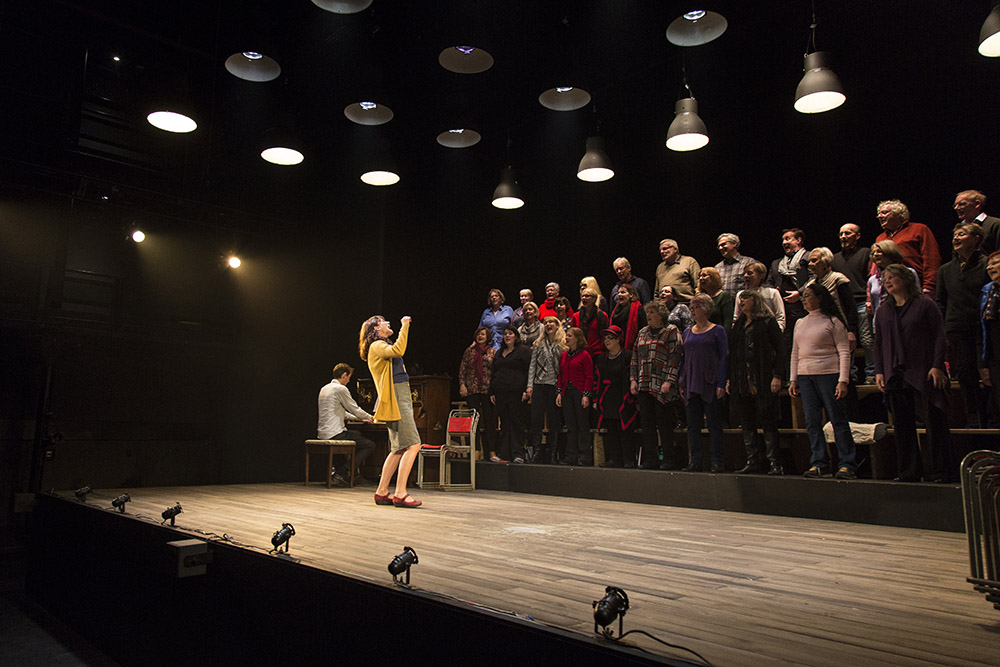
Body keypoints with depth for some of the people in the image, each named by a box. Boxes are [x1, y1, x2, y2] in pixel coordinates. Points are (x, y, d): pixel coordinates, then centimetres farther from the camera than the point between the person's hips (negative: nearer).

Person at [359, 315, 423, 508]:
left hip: (400, 399, 10)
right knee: (413, 445, -15)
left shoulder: (383, 346, 25)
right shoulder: (377, 346, -6)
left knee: (399, 449, 10)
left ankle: (382, 492, 13)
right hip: (395, 400, -10)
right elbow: (398, 350, -26)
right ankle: (400, 494, -14)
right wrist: (404, 326, -20)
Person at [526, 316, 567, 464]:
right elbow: (532, 365, 10)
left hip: (555, 386, -2)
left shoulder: (563, 345, 3)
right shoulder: (538, 344, 13)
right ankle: (535, 453, 3)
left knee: (554, 421, 2)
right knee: (536, 419, -1)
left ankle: (550, 454, 9)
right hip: (539, 385, 2)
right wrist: (530, 385, 1)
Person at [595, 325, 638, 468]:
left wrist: (634, 400, -10)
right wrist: (596, 400, 12)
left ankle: (629, 460, 4)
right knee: (610, 432, 5)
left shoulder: (627, 356, -4)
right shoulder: (601, 359, 15)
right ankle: (614, 460, 11)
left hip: (623, 401, -6)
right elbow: (596, 380, 18)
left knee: (625, 431, -4)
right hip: (607, 402, 6)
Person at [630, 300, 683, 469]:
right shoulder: (642, 333, 18)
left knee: (664, 424, -4)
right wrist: (633, 379, 8)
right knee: (647, 423, 6)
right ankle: (650, 460, 12)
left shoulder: (671, 331, 0)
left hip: (662, 386, -6)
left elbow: (675, 357, -8)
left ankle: (670, 460, 4)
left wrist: (669, 381, -16)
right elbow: (635, 357, 18)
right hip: (644, 385, 6)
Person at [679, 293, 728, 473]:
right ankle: (695, 461, 11)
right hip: (691, 385, 5)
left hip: (710, 384, -5)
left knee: (714, 424, -2)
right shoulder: (687, 333, 15)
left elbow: (724, 357, -4)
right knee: (692, 425, 5)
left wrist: (721, 384, -12)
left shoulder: (717, 330, 0)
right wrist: (682, 383, 9)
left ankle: (718, 462, 4)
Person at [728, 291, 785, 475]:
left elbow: (780, 349, -6)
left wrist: (778, 376, -14)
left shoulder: (768, 322, -1)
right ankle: (753, 461, 11)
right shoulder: (738, 325, 18)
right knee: (747, 423, 6)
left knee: (768, 422, -4)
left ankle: (775, 463, 1)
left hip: (763, 380, -6)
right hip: (743, 382, 6)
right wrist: (730, 379, 13)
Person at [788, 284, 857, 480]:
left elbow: (844, 352, -5)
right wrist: (793, 379, 13)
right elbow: (795, 353, 20)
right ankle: (819, 463, 8)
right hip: (804, 376, 6)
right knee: (812, 422, 3)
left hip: (828, 374, -6)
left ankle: (846, 464, 3)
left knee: (838, 419, -2)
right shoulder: (800, 323, 17)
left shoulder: (833, 321, 0)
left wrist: (843, 380, -13)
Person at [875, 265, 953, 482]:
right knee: (902, 424, 5)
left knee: (935, 421, -1)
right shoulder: (883, 311, 15)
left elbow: (939, 337, -3)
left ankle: (941, 471, 7)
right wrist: (879, 371, 6)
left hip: (923, 372, -4)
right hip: (895, 375, 4)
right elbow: (878, 344, 16)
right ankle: (909, 471, 12)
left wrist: (937, 366, -11)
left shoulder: (925, 305, 1)